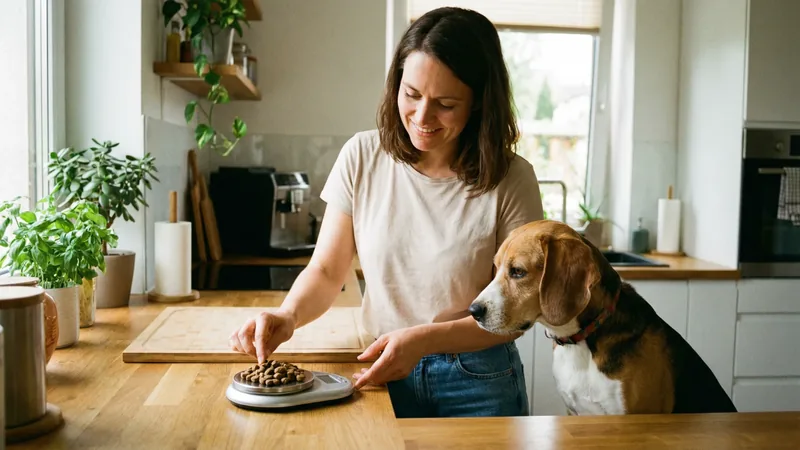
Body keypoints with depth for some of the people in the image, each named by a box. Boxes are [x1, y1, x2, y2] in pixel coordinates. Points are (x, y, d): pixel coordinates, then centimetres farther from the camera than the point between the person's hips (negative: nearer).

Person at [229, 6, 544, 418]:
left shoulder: (510, 180, -15)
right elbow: (326, 270, -3)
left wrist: (425, 338, -24)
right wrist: (288, 316, -23)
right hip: (385, 373, 2)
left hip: (478, 381, -1)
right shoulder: (363, 157, -9)